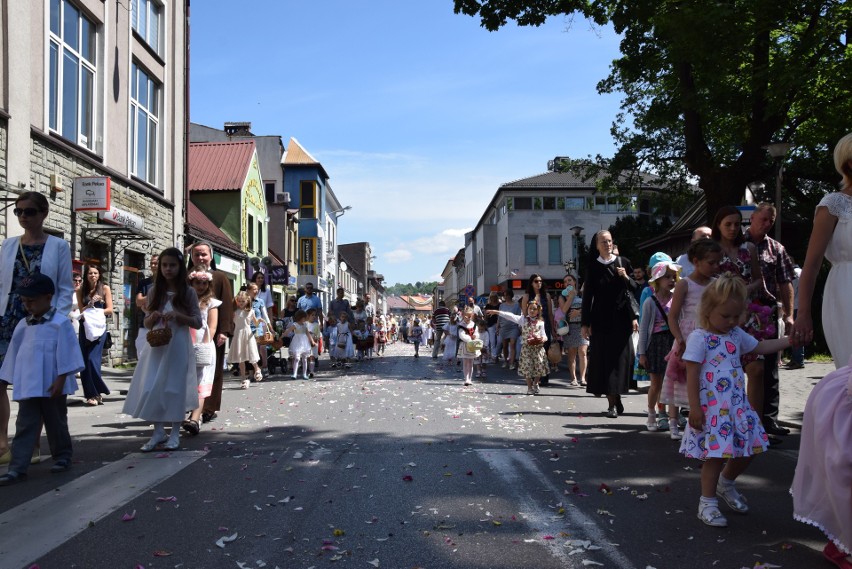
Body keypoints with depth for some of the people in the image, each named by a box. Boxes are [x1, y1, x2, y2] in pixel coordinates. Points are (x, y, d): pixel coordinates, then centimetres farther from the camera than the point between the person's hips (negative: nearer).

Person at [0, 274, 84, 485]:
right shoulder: (22, 326, 8)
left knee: (56, 424, 11)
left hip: (52, 386, -4)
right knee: (25, 426, 1)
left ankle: (62, 456, 28)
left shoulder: (60, 323, -10)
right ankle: (17, 468, 0)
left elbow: (66, 354, -12)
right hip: (28, 387, 5)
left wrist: (60, 380, -15)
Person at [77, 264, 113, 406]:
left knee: (92, 359, -13)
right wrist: (91, 304, -11)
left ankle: (95, 393, -5)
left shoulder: (105, 288, 5)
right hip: (86, 327, 3)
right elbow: (81, 309, 6)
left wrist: (94, 312, -9)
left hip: (99, 327, -3)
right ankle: (92, 393, 5)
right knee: (84, 361, -2)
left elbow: (109, 310, 1)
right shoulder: (81, 290, 10)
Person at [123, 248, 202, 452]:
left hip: (178, 345, -3)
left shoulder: (188, 292, -1)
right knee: (152, 387, -2)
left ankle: (175, 433, 11)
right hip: (157, 345, 3)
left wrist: (177, 315, -17)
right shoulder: (154, 292, 7)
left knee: (175, 386, 1)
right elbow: (147, 324, 12)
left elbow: (198, 323, -2)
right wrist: (153, 318, -11)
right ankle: (158, 432, 9)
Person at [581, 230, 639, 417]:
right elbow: (587, 295, 1)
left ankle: (616, 398, 14)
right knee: (604, 359, -3)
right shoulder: (593, 267, 3)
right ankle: (613, 403, 1)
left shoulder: (623, 262, 6)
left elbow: (635, 289, 8)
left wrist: (626, 278, -12)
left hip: (621, 318, 1)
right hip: (601, 319, -1)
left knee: (621, 358, 1)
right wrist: (585, 323, -3)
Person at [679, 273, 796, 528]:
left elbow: (761, 347, 26)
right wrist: (694, 408, -17)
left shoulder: (737, 335, 11)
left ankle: (726, 483, 39)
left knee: (746, 450, 12)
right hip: (712, 408, -7)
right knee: (715, 454, -5)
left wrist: (790, 339, 16)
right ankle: (707, 503, 10)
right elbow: (692, 375, -15)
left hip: (737, 405, 7)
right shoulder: (699, 338, -12)